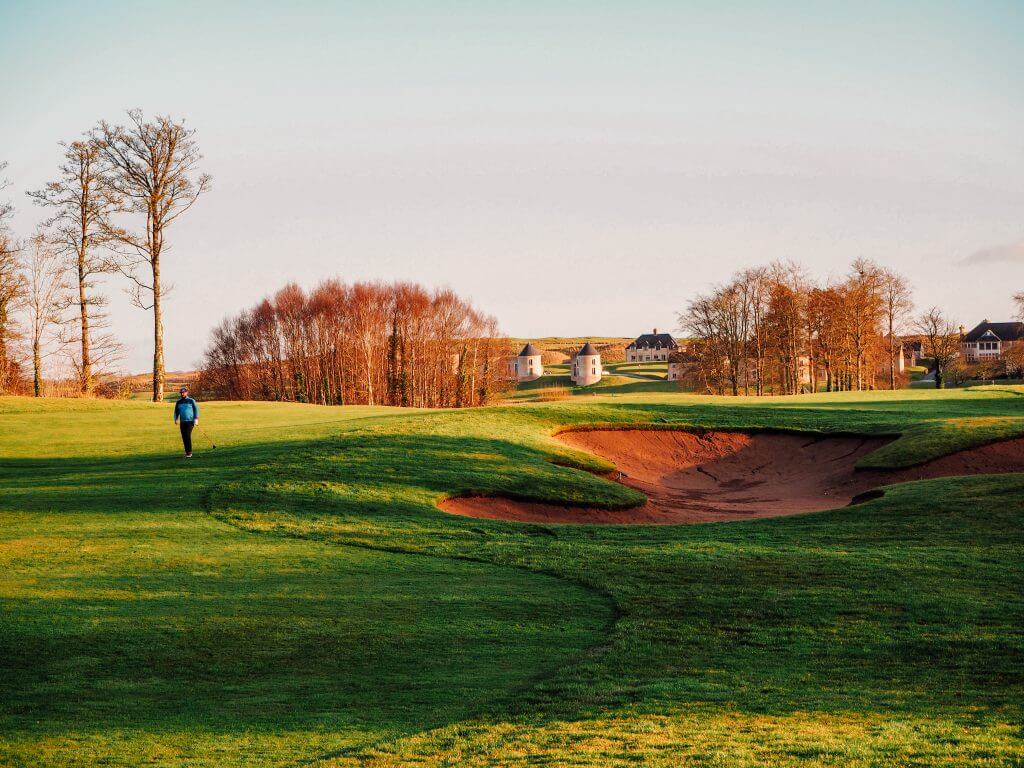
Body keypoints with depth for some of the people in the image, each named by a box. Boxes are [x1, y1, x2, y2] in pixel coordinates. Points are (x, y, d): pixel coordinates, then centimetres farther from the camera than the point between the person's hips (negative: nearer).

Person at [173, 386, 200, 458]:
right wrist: (176, 419, 6)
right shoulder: (178, 402, 13)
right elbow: (176, 411, 21)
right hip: (182, 422, 5)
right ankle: (187, 451, 10)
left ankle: (189, 452, -14)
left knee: (188, 436, -16)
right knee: (184, 437, 1)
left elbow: (196, 410, 3)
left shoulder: (191, 401, 1)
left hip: (190, 421, -5)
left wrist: (196, 419, -6)